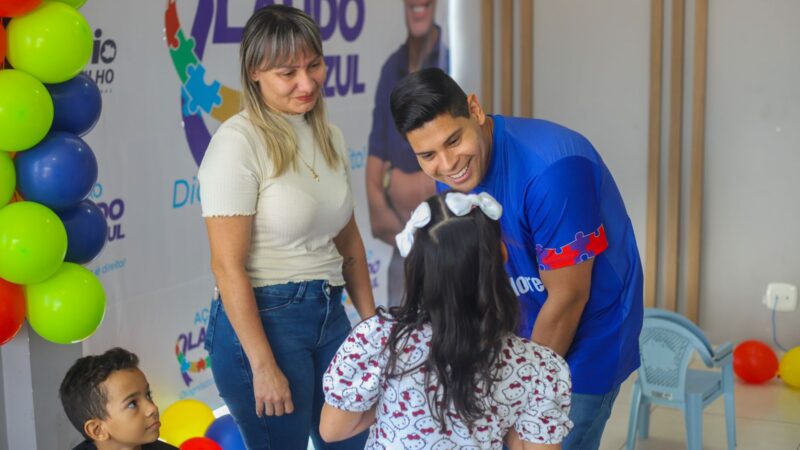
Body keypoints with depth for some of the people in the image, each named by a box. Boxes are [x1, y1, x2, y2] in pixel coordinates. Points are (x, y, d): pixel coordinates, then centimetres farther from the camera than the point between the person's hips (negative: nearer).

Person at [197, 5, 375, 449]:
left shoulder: (329, 135, 8)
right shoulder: (238, 142, -13)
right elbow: (227, 265, -16)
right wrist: (263, 367, -18)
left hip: (330, 314, 7)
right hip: (263, 320, -7)